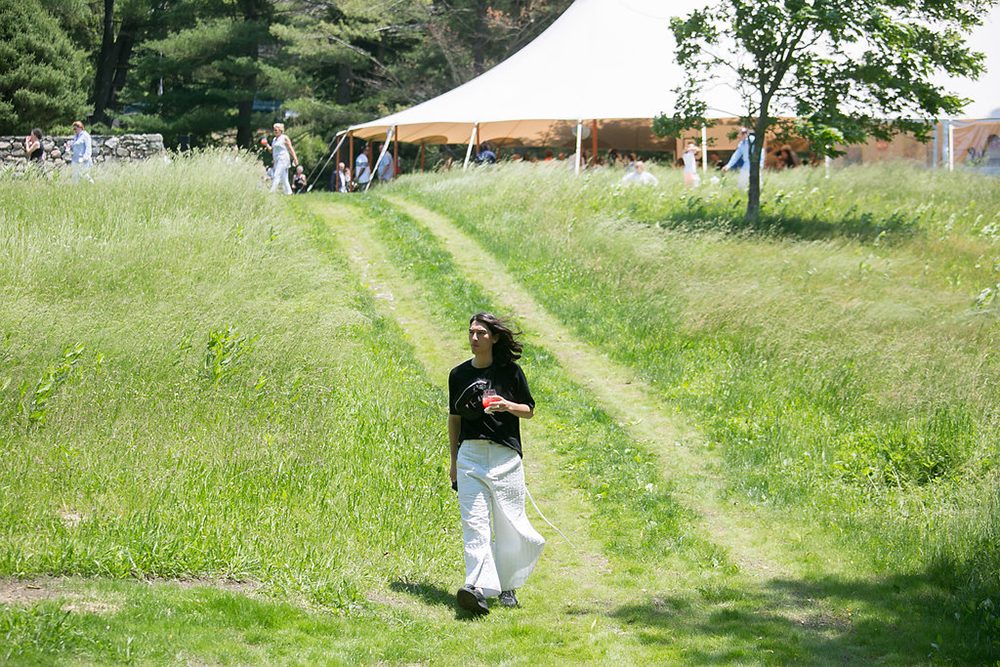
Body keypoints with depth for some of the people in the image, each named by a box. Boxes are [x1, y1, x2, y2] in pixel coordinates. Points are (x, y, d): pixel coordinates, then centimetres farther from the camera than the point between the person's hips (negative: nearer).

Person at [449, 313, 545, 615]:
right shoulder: (459, 374, 9)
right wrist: (453, 460, 14)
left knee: (509, 522, 1)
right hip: (471, 453, 1)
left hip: (506, 454, -1)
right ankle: (478, 589, -22)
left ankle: (507, 585, 21)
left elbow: (529, 410, 8)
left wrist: (507, 406, -13)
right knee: (474, 522, -11)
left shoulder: (510, 371, 2)